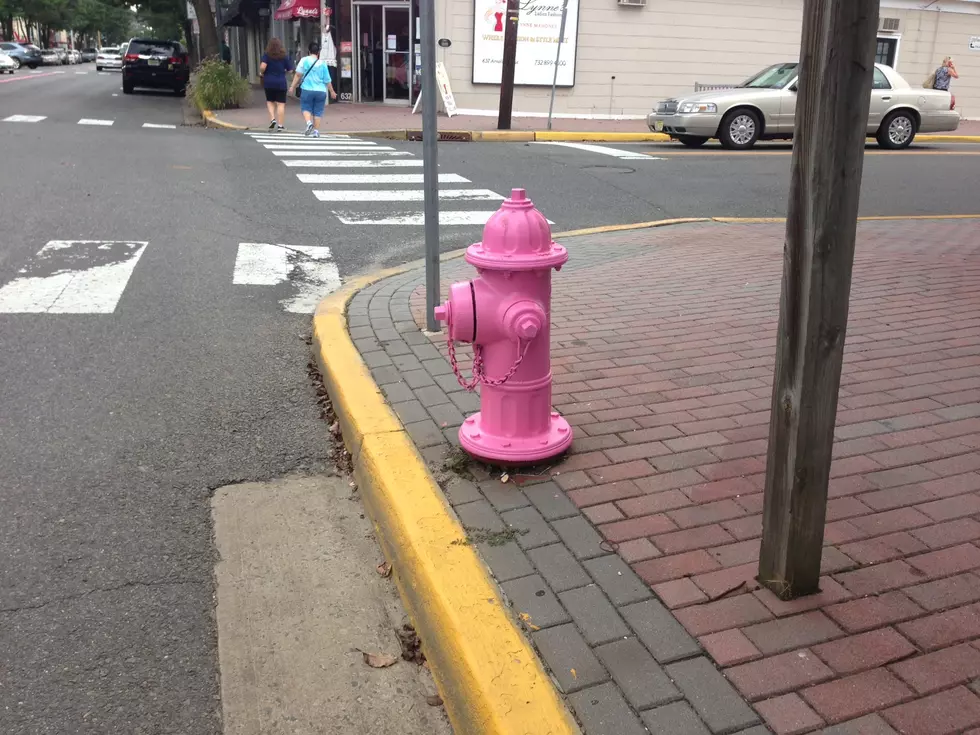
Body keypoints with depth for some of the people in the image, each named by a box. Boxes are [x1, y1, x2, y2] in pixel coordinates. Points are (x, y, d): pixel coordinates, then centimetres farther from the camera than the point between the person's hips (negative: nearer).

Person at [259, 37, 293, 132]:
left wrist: (261, 73, 1)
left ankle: (272, 119, 0)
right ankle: (280, 125, -1)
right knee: (280, 104, 1)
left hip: (268, 82, 0)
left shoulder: (266, 55, -5)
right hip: (281, 83, 0)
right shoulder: (284, 56, -1)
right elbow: (289, 70, 3)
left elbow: (262, 66, -19)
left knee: (270, 101, 18)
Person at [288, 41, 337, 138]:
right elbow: (328, 81, 5)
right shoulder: (323, 64, 1)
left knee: (306, 108, 13)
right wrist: (332, 92, 18)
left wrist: (292, 86, 1)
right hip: (321, 91, 1)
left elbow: (298, 74, -5)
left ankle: (309, 122, -14)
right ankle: (316, 131, 7)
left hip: (307, 90, -1)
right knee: (318, 111, 9)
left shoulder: (304, 60, -2)